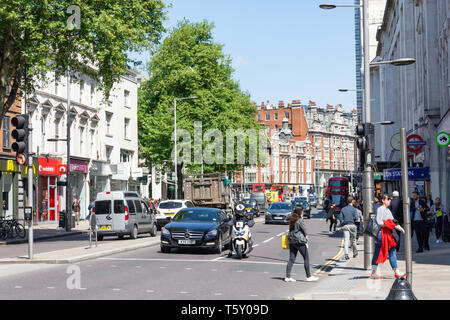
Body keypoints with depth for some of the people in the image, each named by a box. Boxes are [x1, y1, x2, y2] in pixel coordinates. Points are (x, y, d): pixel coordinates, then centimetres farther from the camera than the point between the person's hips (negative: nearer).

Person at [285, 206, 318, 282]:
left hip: (291, 241, 7)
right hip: (300, 242, -7)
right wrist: (306, 242, 4)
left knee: (291, 259, 7)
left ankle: (287, 277, 4)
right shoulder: (300, 221, -10)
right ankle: (308, 276, 7)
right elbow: (304, 232, -7)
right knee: (306, 258, 3)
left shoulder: (291, 221, 10)